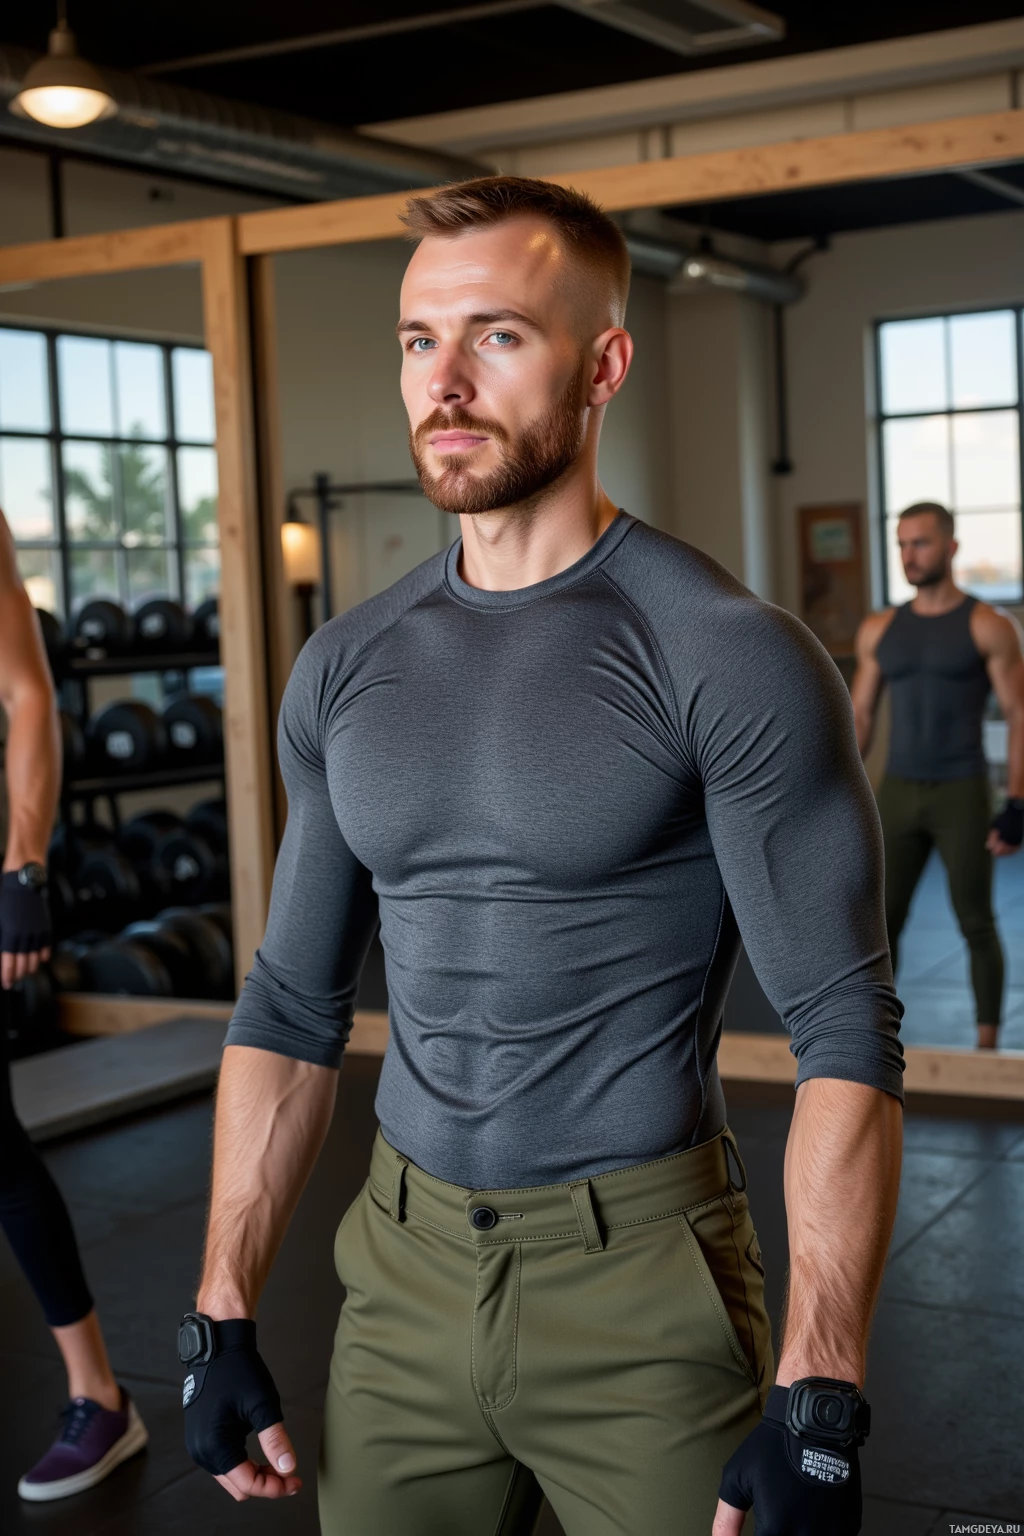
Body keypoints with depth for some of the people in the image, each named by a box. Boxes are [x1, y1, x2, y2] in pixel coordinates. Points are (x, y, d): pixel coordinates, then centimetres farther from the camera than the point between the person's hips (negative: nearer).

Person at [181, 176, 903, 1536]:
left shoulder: (729, 659, -12)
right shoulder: (345, 671, 4)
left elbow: (846, 1032, -15)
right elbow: (291, 1007, 10)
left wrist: (819, 1401, -20)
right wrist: (224, 1311, 5)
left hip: (642, 1284, -4)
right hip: (404, 1272, 5)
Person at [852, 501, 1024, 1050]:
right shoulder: (878, 630, 7)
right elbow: (859, 716, 12)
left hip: (961, 793, -3)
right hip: (897, 792, 3)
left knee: (975, 924, 5)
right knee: (879, 921, 1)